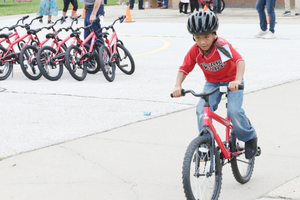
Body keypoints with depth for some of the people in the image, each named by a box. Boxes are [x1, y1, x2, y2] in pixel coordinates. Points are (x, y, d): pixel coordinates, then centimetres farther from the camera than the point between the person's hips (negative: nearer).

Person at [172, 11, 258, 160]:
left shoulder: (222, 46, -29)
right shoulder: (195, 51, -16)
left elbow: (240, 61, -37)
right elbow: (184, 68, -9)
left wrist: (237, 80, -54)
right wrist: (178, 86, -27)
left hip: (231, 81, -4)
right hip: (212, 83, 4)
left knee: (234, 111, -23)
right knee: (202, 109, -20)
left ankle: (250, 138, 5)